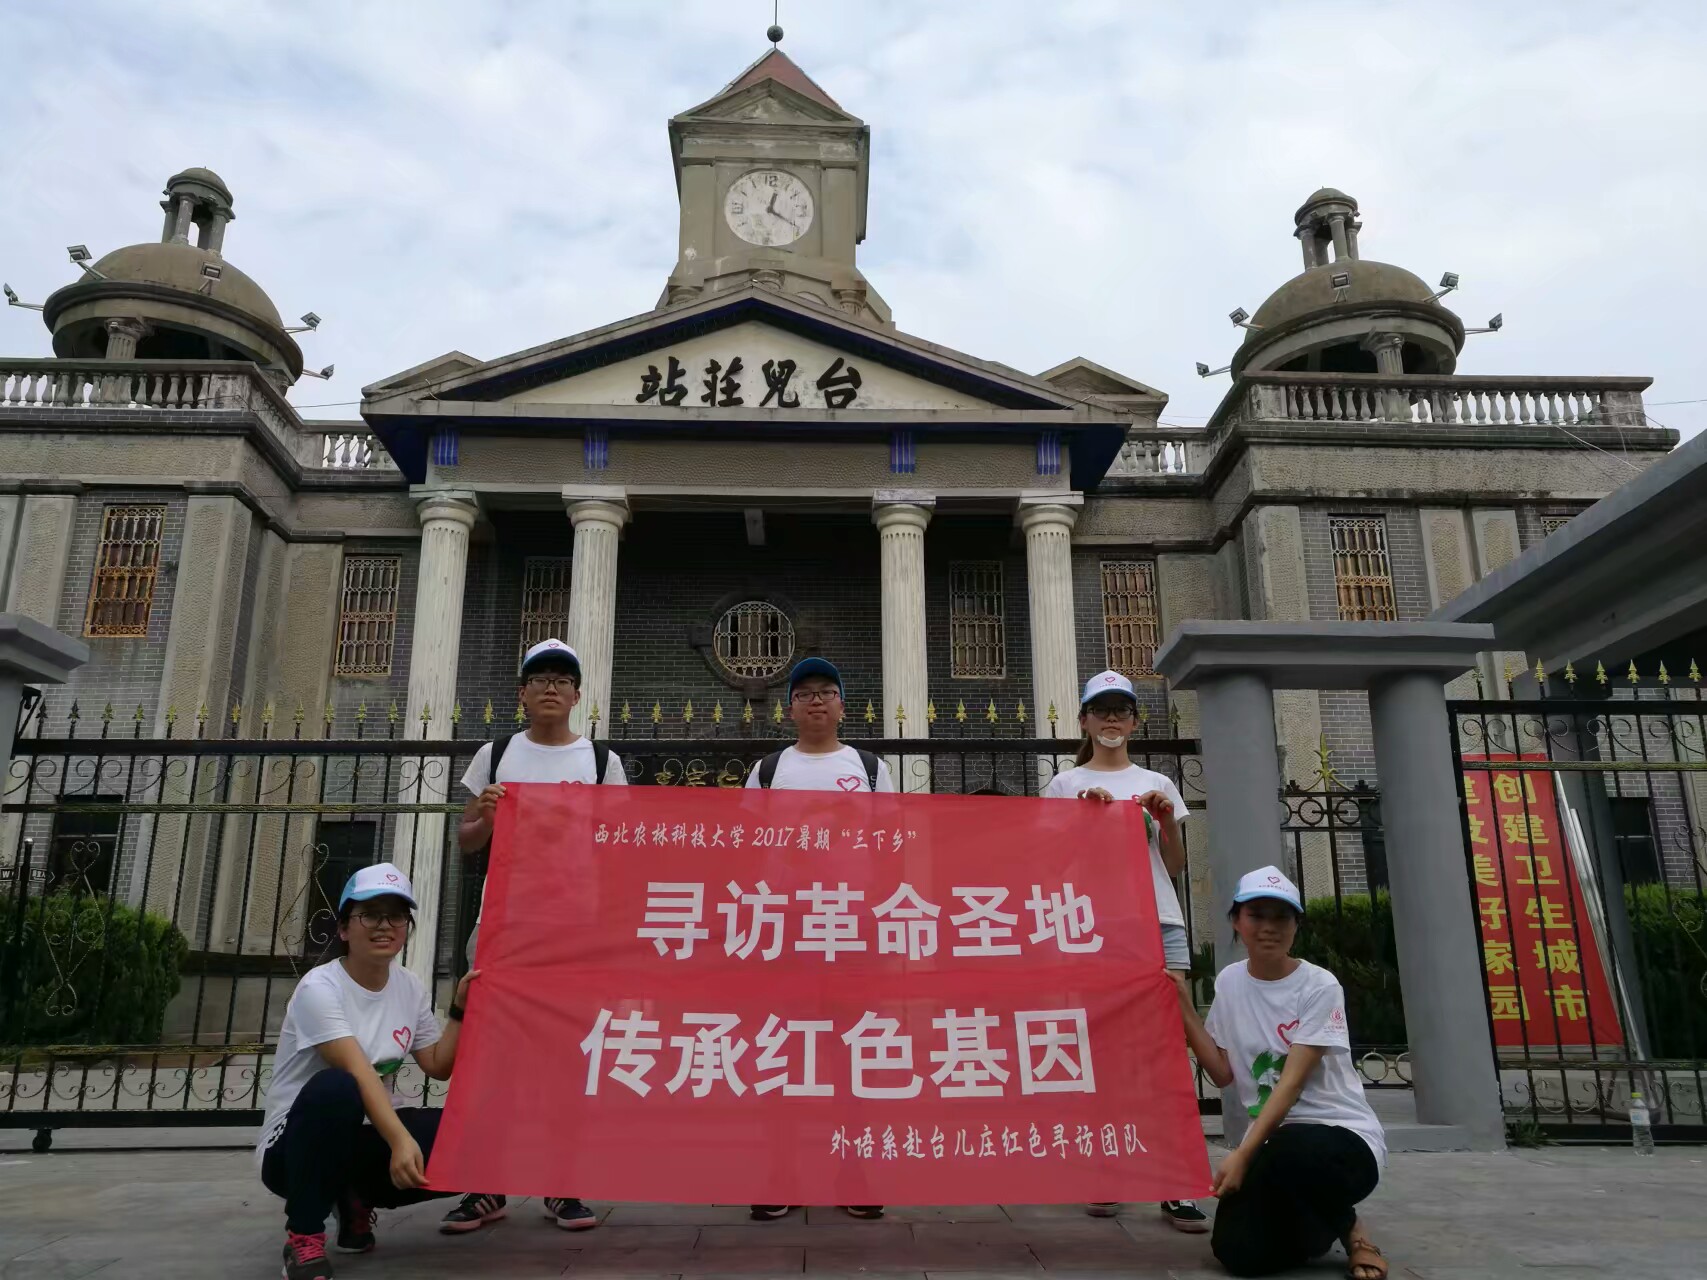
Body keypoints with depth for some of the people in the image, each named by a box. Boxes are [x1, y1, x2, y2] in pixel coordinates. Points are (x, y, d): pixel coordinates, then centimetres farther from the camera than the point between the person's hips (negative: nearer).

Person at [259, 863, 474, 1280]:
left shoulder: (409, 987, 1)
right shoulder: (320, 988, -19)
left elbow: (439, 1066, 6)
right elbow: (358, 1073, -32)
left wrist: (460, 1008, -6)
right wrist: (400, 1140, -44)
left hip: (364, 1138, 6)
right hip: (294, 1146, -6)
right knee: (335, 1088, -39)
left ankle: (357, 1201, 8)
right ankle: (303, 1236, -17)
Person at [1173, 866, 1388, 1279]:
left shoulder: (1319, 986, -12)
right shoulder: (1229, 982, 5)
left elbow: (1292, 1082, -19)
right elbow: (1223, 1073, 7)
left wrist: (1243, 1153, -26)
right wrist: (1184, 1008, -1)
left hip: (1344, 1136, -4)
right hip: (1271, 1139, 5)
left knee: (1288, 1151, -39)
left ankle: (1348, 1227, -3)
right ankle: (1318, 1222, 18)